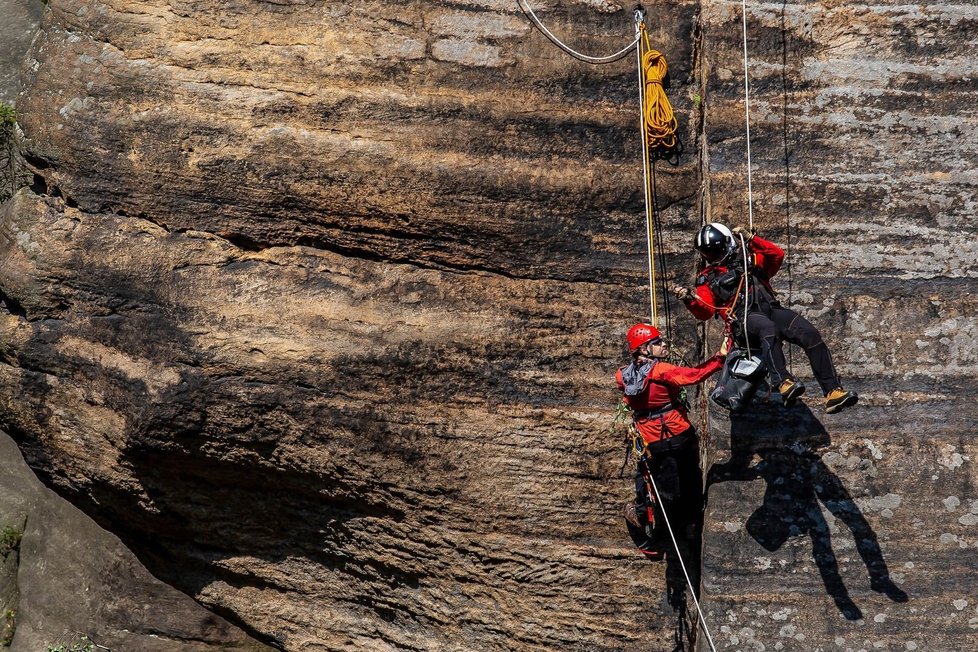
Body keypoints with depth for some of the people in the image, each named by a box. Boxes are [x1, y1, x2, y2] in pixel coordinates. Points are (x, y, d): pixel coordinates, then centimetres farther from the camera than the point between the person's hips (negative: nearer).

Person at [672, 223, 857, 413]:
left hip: (772, 310, 3)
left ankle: (833, 392, -26)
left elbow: (777, 255, 14)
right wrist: (689, 299, -12)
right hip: (744, 319, -3)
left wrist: (750, 239, 8)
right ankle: (784, 383, -54)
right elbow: (705, 311, 8)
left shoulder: (750, 259, 29)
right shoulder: (708, 278, 23)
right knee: (768, 328, -40)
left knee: (810, 334, -21)